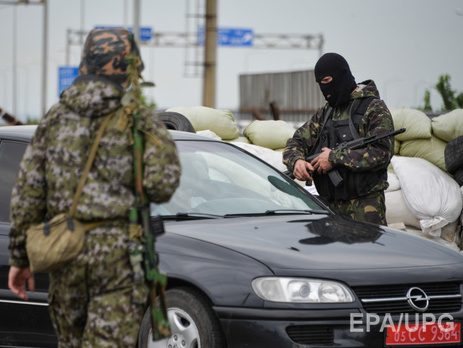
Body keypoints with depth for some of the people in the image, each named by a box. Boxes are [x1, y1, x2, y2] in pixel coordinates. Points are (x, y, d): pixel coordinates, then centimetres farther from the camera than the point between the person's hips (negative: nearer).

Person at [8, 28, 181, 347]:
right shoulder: (139, 121, -4)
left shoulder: (55, 119, 8)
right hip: (118, 250, -4)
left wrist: (20, 257, 11)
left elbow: (27, 192, 6)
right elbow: (162, 185, -15)